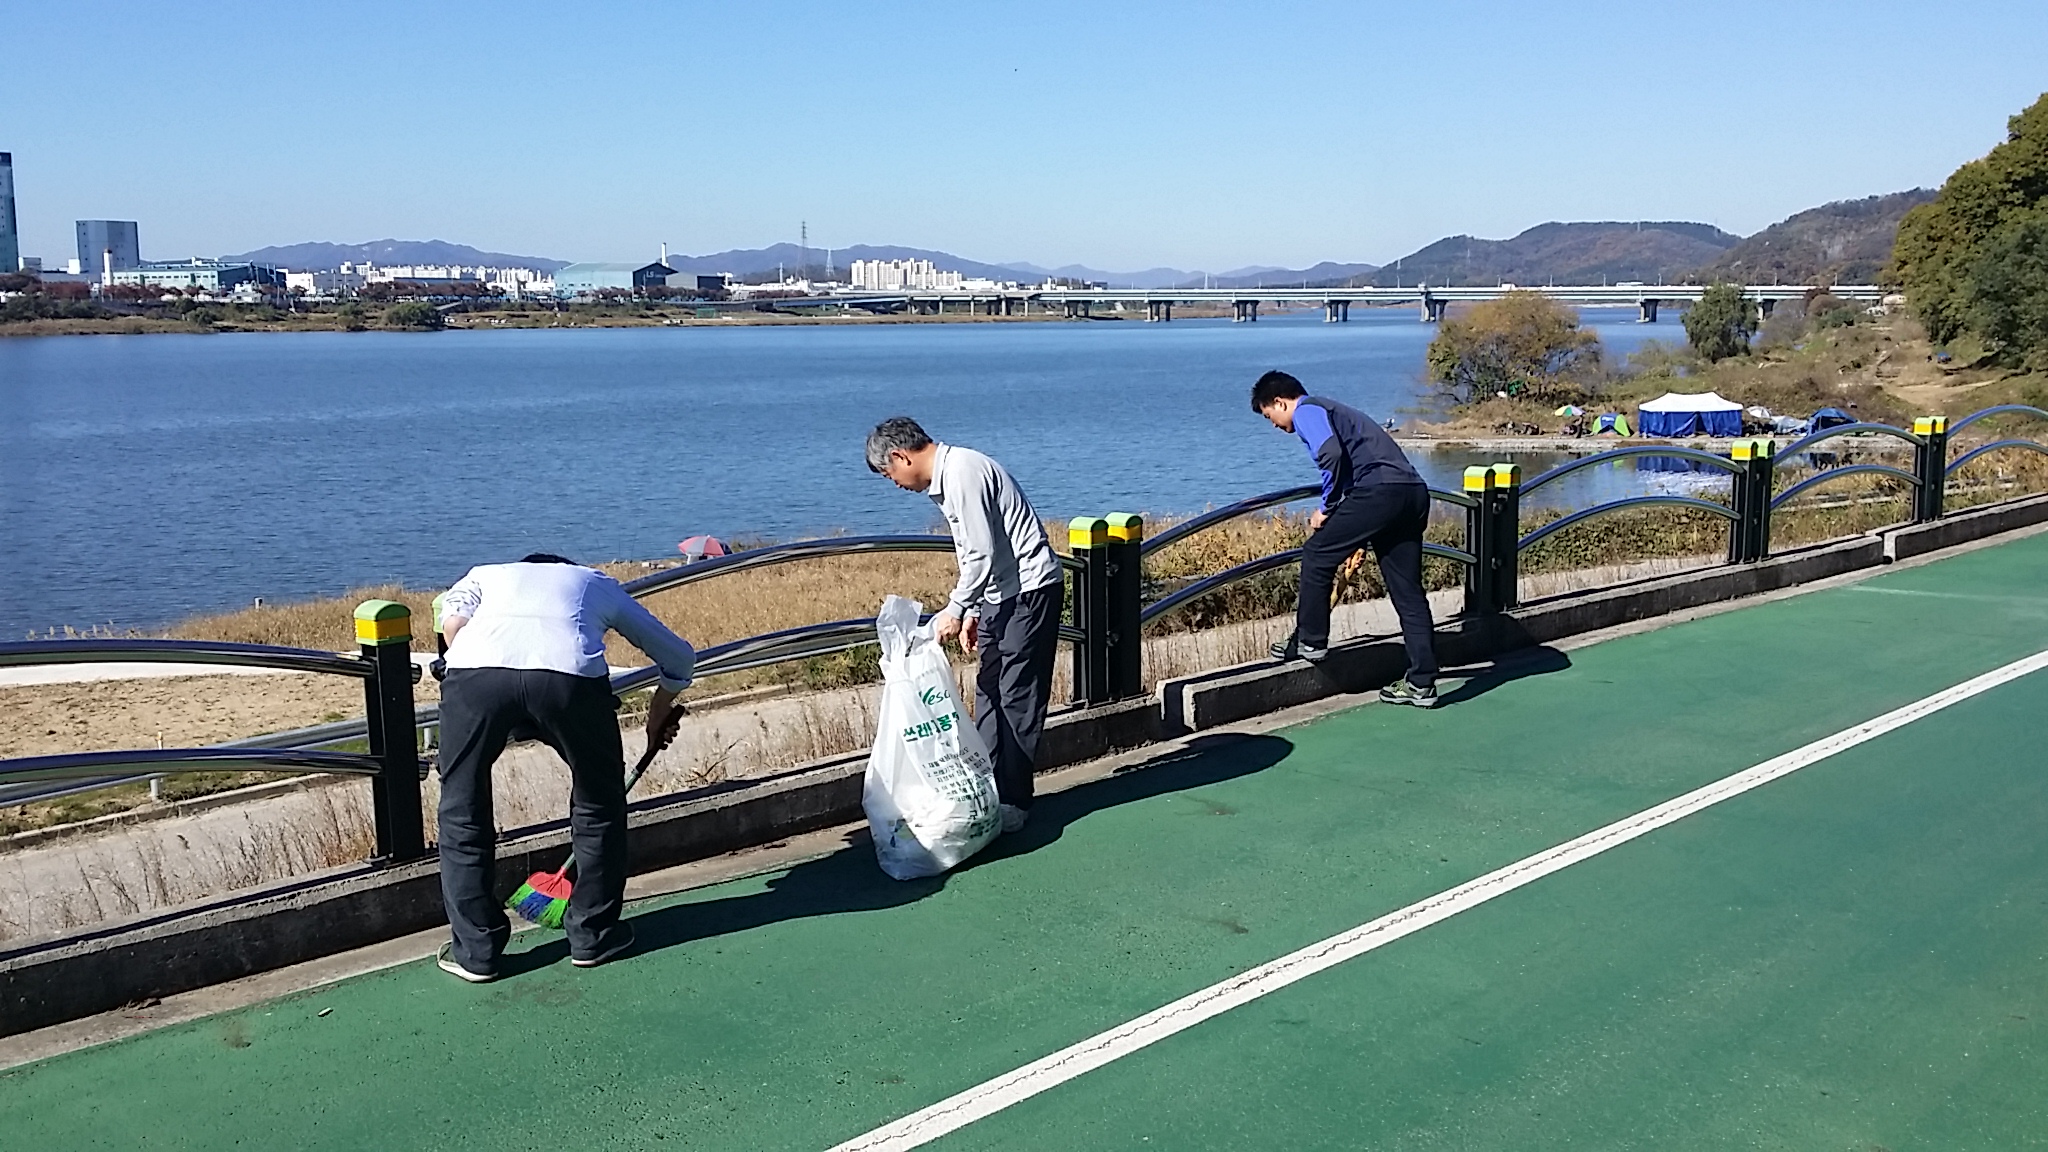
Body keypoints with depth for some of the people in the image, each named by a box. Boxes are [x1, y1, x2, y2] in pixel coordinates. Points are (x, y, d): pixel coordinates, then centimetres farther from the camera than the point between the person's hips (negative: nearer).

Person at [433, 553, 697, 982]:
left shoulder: (485, 573, 38)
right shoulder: (599, 583, 39)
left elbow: (452, 621, 13)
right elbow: (679, 656, 45)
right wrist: (659, 714, 62)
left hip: (474, 670, 0)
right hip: (571, 673, 0)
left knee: (462, 813, 20)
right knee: (599, 801, 23)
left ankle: (475, 951, 25)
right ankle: (593, 936, 31)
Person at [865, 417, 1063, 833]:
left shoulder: (961, 473, -19)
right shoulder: (947, 477, 14)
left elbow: (983, 555, -22)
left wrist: (955, 609, -16)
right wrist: (971, 612, 16)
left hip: (1029, 591, -11)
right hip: (1003, 595, 11)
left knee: (1017, 698, -6)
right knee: (990, 692, 11)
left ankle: (1013, 803, 1)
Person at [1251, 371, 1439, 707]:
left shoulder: (1306, 411, 3)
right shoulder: (1331, 410, 33)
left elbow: (1332, 455, -17)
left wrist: (1326, 508, -4)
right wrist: (1354, 540, 39)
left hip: (1380, 490, -9)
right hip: (1414, 493, 9)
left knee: (1317, 556, 7)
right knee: (1408, 591, 8)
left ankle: (1309, 641, 16)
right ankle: (1422, 683, 9)